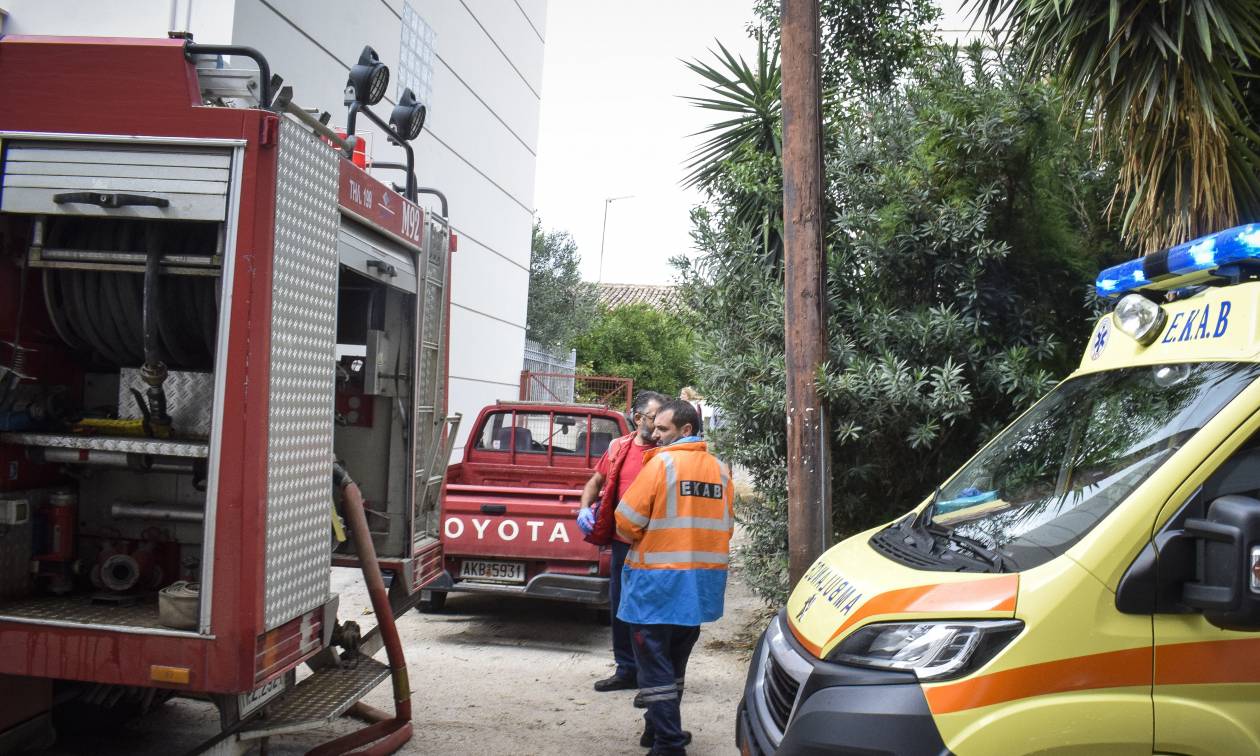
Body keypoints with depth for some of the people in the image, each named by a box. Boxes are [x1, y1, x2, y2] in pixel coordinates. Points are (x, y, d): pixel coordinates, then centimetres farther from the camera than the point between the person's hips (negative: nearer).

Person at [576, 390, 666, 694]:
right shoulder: (619, 448, 7)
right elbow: (596, 481, 18)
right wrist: (584, 508, 3)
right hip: (622, 542, 5)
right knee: (620, 608, 14)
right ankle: (627, 670, 29)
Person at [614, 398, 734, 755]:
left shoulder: (662, 463, -11)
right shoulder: (720, 469, 7)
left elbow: (627, 522, -11)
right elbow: (725, 526, 10)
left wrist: (634, 540, 9)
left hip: (658, 582, -6)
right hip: (702, 586, 6)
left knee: (655, 668, 1)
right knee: (674, 664, 20)